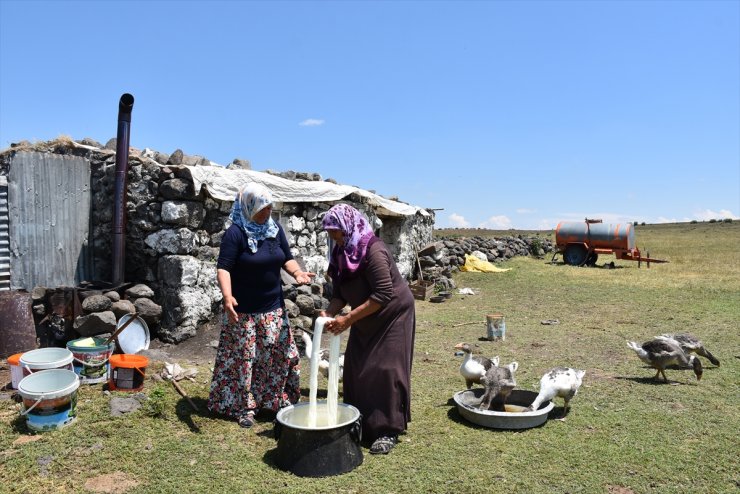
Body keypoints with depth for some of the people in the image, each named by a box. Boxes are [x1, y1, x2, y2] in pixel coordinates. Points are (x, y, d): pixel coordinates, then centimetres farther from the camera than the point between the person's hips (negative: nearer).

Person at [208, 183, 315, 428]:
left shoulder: (275, 229, 3)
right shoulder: (235, 233, -14)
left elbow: (287, 258, 12)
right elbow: (223, 268, -20)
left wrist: (297, 272, -9)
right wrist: (227, 296, -35)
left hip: (273, 308, 6)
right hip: (243, 311, -5)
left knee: (280, 356, 11)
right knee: (243, 358, 5)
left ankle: (279, 402, 28)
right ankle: (243, 408, 20)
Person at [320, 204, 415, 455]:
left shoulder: (374, 250, -25)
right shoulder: (342, 253, -1)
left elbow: (383, 294, -30)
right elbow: (340, 292, 2)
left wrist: (348, 319, -30)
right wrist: (329, 313, -18)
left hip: (392, 316, -8)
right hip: (365, 320, 8)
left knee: (384, 370, -7)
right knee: (355, 369, 7)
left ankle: (388, 431, 5)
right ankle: (361, 424, 20)